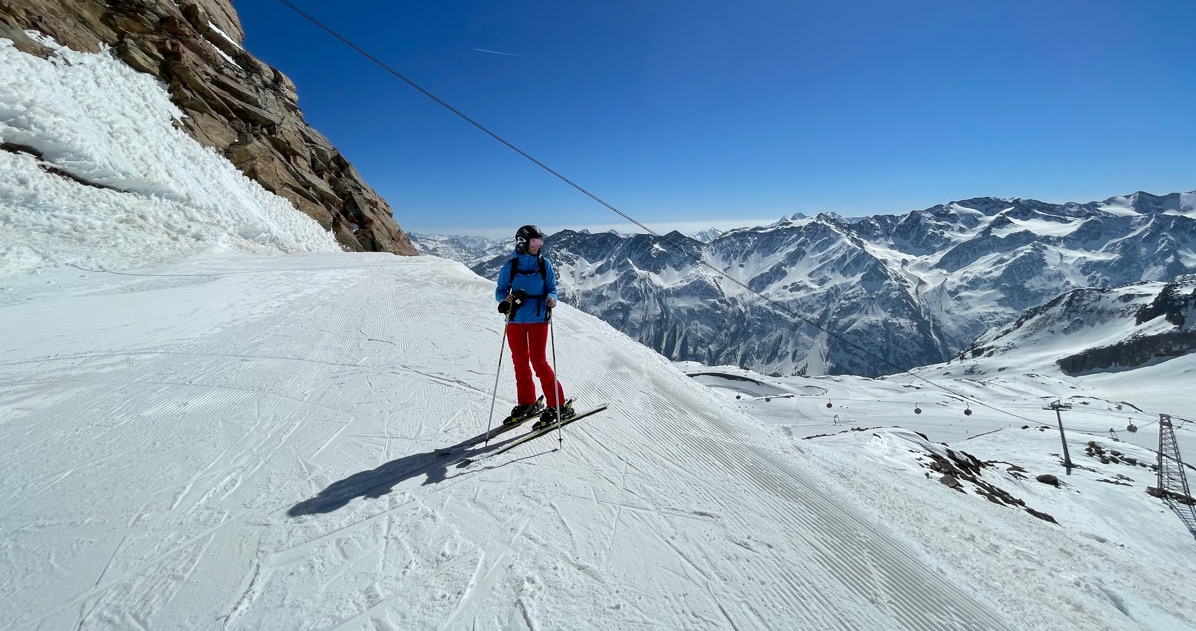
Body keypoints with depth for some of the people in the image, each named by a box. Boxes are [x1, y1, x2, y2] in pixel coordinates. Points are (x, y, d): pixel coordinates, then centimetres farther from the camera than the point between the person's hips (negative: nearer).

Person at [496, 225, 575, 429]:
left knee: (538, 361, -5)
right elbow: (500, 290, 7)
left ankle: (558, 405, 5)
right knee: (520, 362, 9)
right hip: (515, 320, 2)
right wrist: (505, 299, -16)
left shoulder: (544, 264, 3)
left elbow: (552, 288, 6)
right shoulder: (511, 266, 3)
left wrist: (551, 299, -17)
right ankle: (526, 403, 26)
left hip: (538, 319, -2)